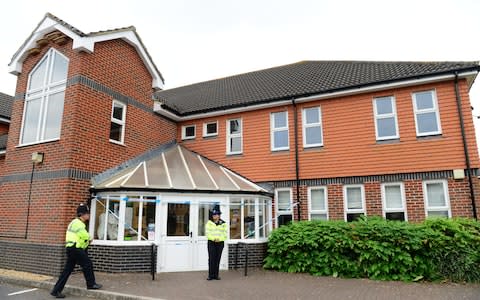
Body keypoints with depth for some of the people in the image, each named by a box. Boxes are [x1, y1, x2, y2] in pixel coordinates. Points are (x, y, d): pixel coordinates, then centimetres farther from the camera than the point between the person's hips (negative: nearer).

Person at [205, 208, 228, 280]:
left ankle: (216, 275, 14)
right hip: (211, 242, -1)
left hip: (220, 243, 1)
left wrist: (219, 238, -17)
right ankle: (211, 275, 2)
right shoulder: (209, 222, 2)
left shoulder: (223, 223, 4)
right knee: (211, 259, -5)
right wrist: (213, 238, -19)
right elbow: (207, 232, -5)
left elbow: (225, 234, 0)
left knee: (217, 259, 5)